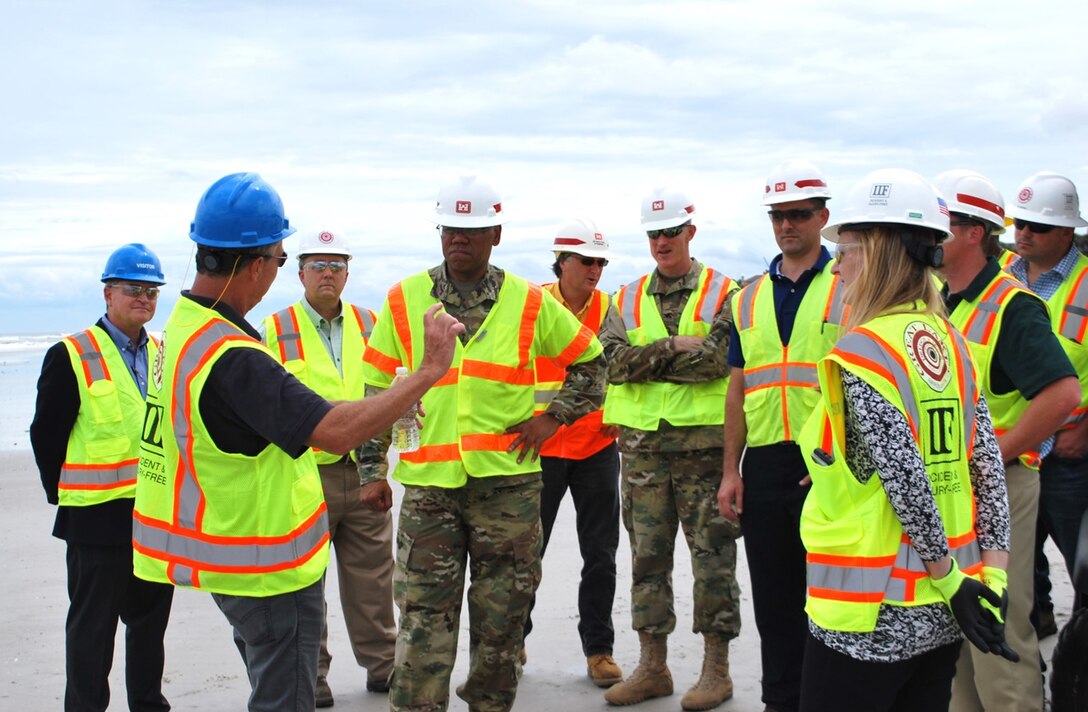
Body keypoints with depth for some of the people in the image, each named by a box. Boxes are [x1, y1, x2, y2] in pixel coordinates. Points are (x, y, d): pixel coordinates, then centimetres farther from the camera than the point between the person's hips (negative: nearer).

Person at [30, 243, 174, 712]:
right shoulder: (71, 356, -8)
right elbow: (46, 434, -6)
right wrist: (64, 496, -3)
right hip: (98, 518, -6)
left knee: (151, 617, 16)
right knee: (92, 623, 4)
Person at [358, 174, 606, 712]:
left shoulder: (530, 303, 3)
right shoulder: (403, 299, 4)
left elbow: (590, 363, 15)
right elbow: (376, 388, 9)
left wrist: (552, 416, 3)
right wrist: (372, 468, 6)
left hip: (508, 480, 1)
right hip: (428, 483, 0)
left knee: (501, 615, 9)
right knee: (423, 617, -2)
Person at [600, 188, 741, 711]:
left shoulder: (723, 294, 1)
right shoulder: (628, 300, 13)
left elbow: (716, 358, -15)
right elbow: (613, 361, -3)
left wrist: (645, 361, -10)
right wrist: (676, 346, -12)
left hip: (703, 440, -4)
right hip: (642, 442, 4)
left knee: (713, 555, 1)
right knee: (648, 555, 9)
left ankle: (716, 669, 12)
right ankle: (652, 666, 19)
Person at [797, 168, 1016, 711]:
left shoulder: (862, 351, -17)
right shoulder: (949, 340, 6)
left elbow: (907, 482, -21)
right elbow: (986, 463, 5)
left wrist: (952, 581, -12)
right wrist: (992, 573, 4)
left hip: (874, 617, -7)